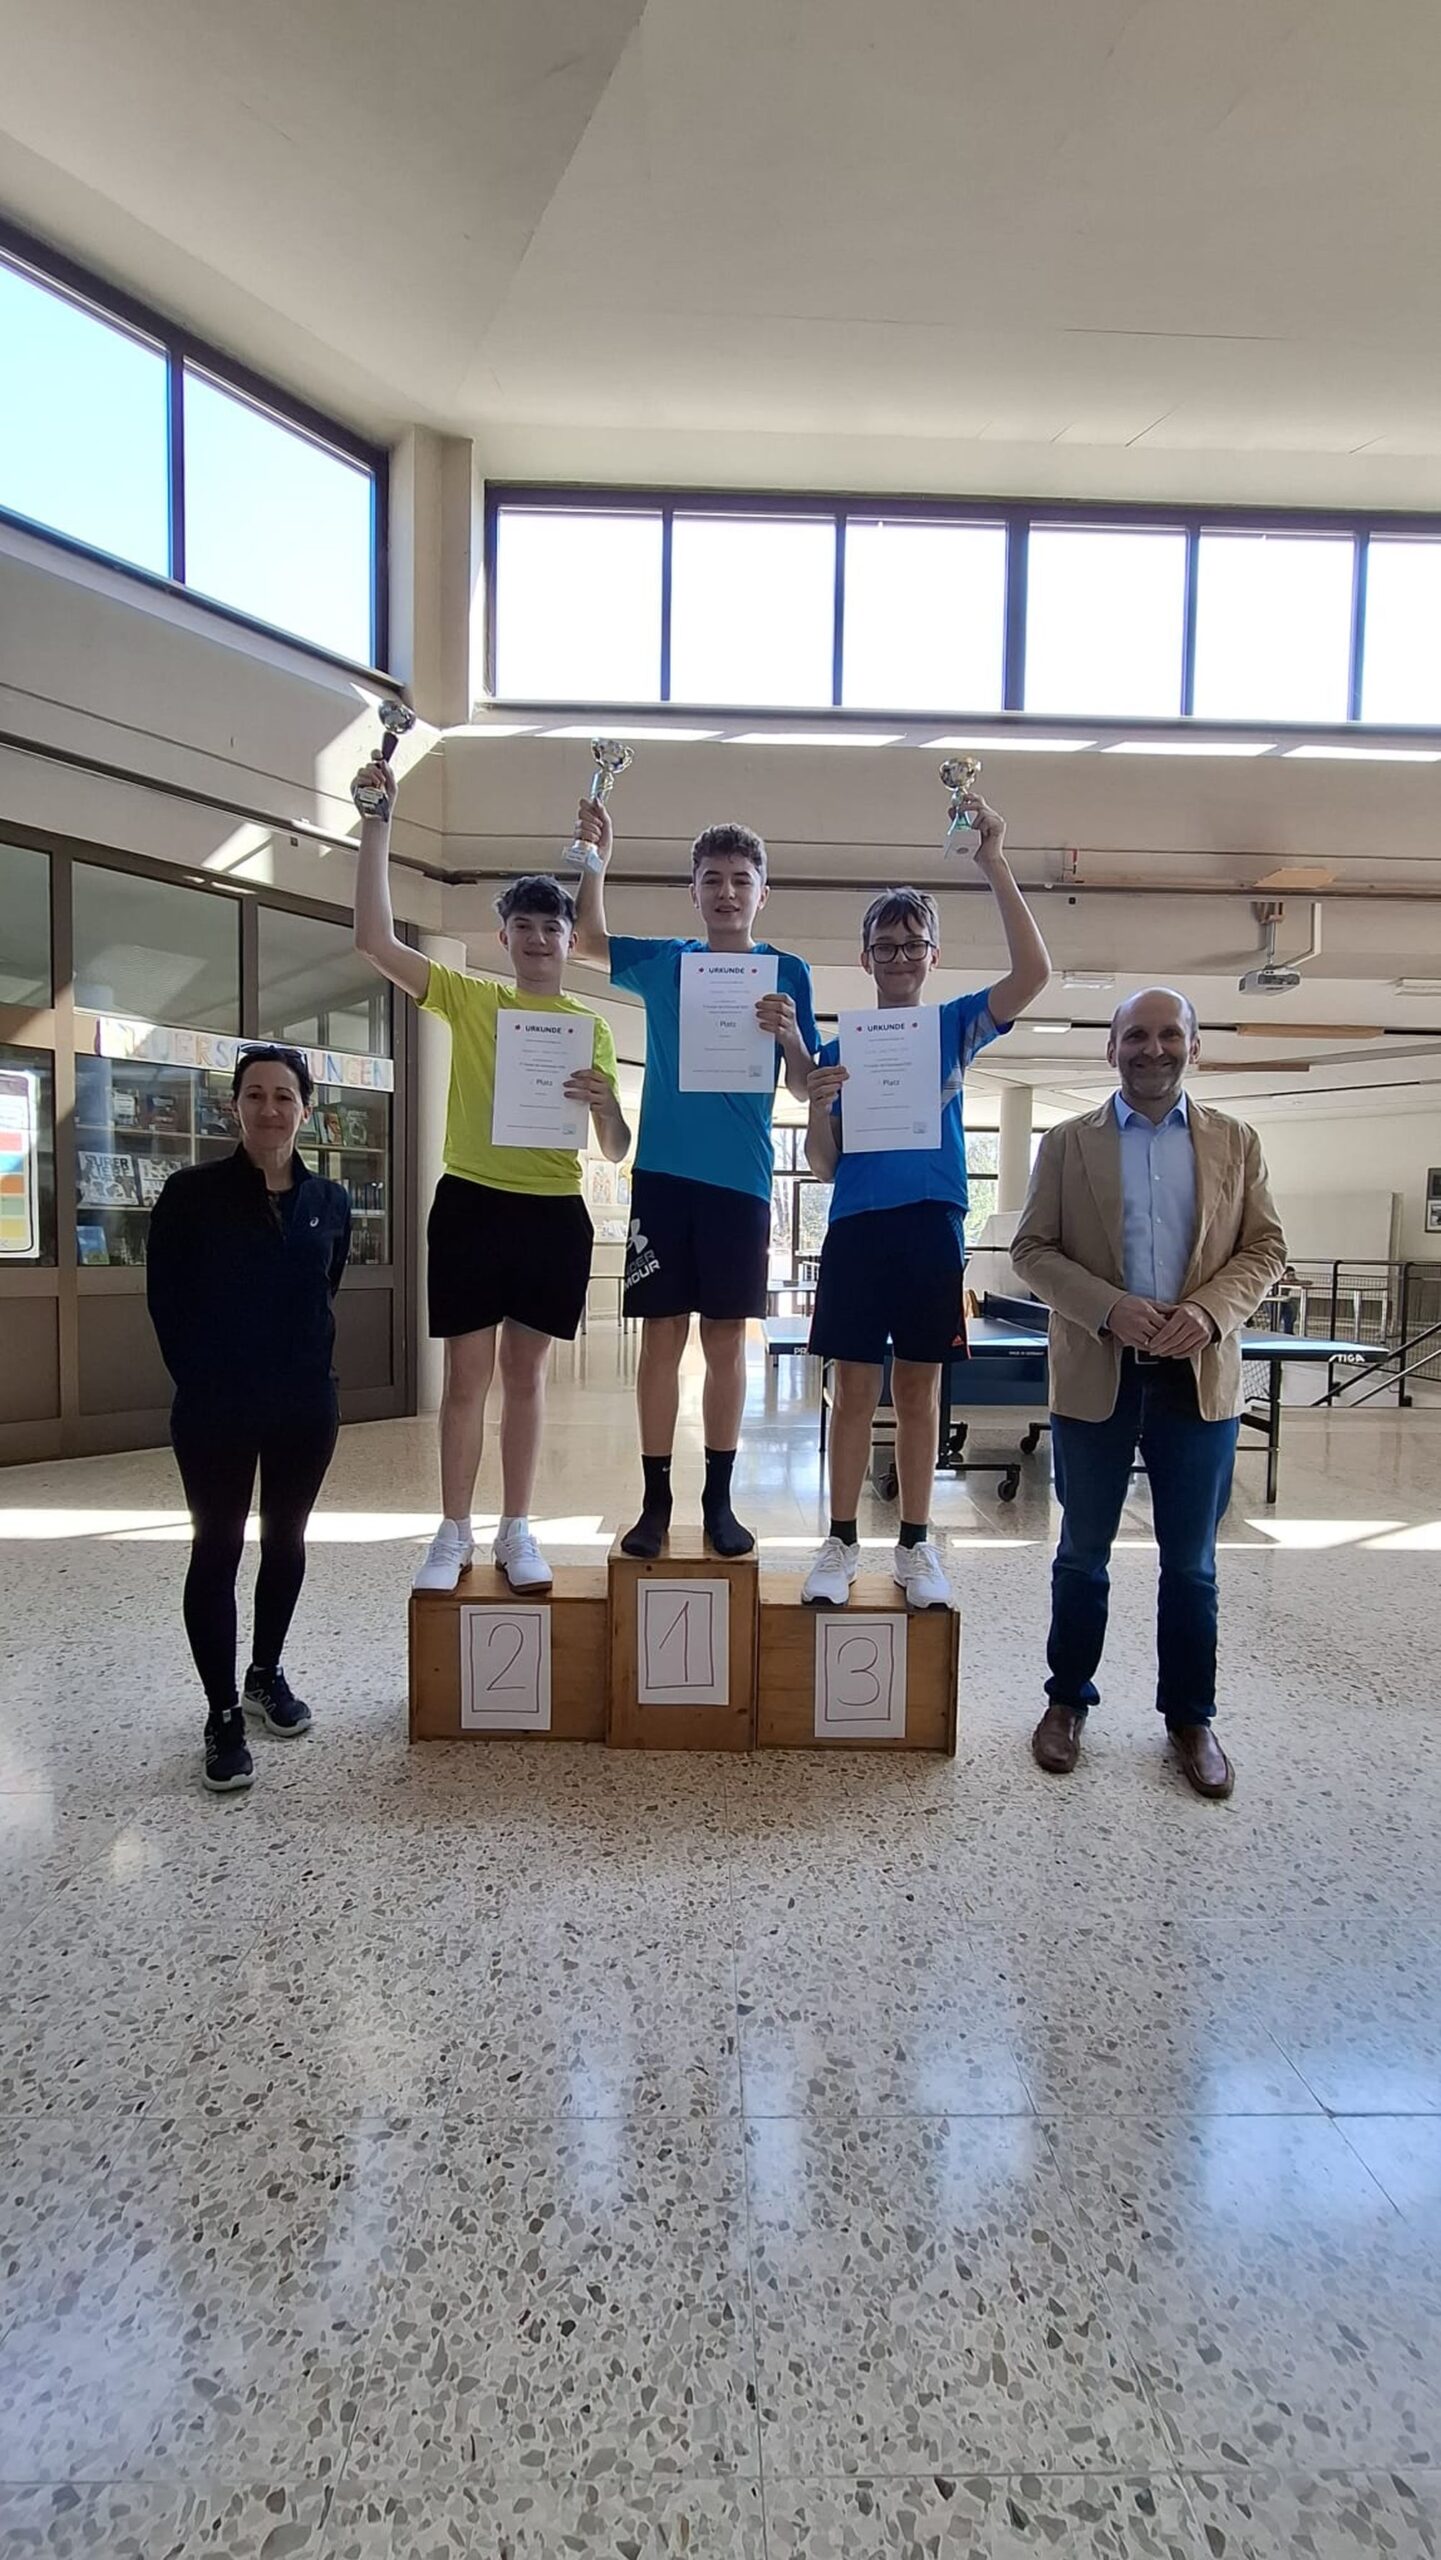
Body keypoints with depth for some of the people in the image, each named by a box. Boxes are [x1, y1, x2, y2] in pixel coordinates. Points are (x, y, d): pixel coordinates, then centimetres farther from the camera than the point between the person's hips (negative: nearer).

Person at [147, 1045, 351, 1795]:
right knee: (217, 1549, 4)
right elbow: (166, 1301, -4)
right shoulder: (191, 1193, -7)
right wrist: (202, 1381, -3)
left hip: (305, 1406, 4)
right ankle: (222, 1714, 15)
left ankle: (267, 1673, 35)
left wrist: (304, 1369, 7)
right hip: (215, 1408, -3)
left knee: (285, 1540, 15)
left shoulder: (330, 1203, 3)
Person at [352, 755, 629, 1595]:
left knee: (526, 1373, 10)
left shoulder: (592, 1026, 7)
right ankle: (454, 1533, 17)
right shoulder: (468, 998, 5)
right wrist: (378, 825, -11)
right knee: (467, 1375, 4)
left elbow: (616, 1150, 4)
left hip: (554, 1212, 1)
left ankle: (517, 1530, 20)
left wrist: (605, 1106, -18)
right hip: (471, 1204, -1)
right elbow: (377, 939, -8)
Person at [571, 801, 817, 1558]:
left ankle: (719, 1500, 18)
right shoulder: (663, 962, 9)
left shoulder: (786, 972, 3)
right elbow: (589, 939, 21)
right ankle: (655, 1501, 14)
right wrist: (595, 858, 5)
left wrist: (790, 1035, -21)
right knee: (660, 1338, 3)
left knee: (725, 1340, 6)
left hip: (739, 1180, -1)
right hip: (663, 1172, 1)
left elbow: (806, 1088, 1)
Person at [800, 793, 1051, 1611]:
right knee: (855, 1391, 5)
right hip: (857, 1228, 0)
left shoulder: (954, 1025, 6)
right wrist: (819, 1107, -16)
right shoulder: (840, 1046, 7)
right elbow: (823, 1164, 5)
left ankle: (916, 1545, 18)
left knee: (920, 1390, 8)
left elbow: (1034, 972, -11)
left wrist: (996, 867, -15)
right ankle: (842, 1544, 15)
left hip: (933, 1226, 0)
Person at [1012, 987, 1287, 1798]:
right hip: (1096, 1377, -1)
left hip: (1199, 1378, 1)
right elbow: (1033, 1248, -2)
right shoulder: (1069, 1142, 3)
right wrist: (1108, 1309, -17)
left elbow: (1266, 1248, 5)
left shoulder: (1236, 1142, 7)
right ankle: (1068, 1700, 28)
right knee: (1083, 1554, 12)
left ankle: (1192, 1716, 27)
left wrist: (1210, 1311, -14)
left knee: (1191, 1563, 11)